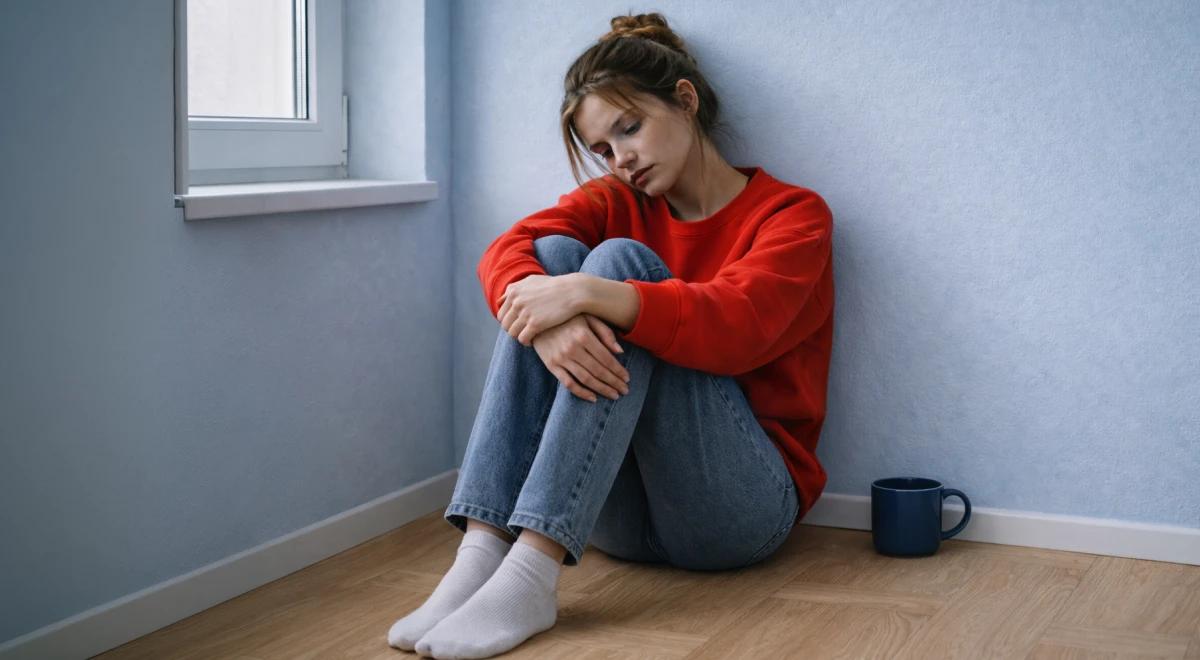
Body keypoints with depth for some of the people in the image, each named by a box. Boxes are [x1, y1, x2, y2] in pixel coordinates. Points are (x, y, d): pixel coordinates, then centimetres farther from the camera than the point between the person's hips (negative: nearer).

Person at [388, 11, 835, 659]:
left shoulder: (793, 213, 1)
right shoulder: (614, 203, 12)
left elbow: (737, 327, -21)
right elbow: (504, 252, -9)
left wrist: (589, 294, -32)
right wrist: (547, 318, -31)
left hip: (739, 508, -4)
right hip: (615, 510, 4)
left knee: (620, 261, -22)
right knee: (555, 254, -14)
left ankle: (532, 572, -36)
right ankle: (482, 551, -28)